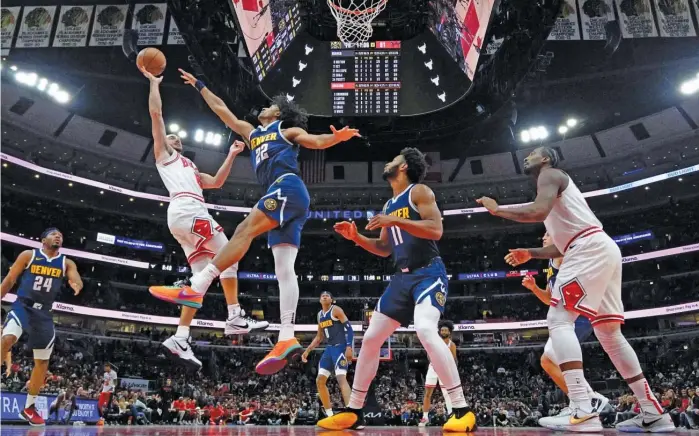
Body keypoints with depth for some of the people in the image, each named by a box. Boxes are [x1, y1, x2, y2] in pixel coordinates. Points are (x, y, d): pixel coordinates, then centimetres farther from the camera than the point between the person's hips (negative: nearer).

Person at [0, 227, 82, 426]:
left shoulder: (66, 263, 5)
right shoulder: (28, 255, 0)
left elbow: (77, 280, -11)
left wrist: (76, 285, -35)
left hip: (44, 313, 3)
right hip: (23, 306, -3)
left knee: (43, 362, 7)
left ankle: (28, 408, 21)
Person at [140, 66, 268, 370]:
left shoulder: (190, 168, 39)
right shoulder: (163, 154, 18)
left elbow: (216, 182, 34)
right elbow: (156, 113, 10)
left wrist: (231, 156, 31)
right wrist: (154, 82, 17)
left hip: (187, 214, 8)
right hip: (186, 210, -8)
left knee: (201, 276, 0)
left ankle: (181, 338, -6)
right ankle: (235, 318, -15)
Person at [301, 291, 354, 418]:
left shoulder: (336, 310, -7)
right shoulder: (320, 315, 17)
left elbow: (349, 328, -14)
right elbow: (319, 337, 25)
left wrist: (349, 347, -27)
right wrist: (307, 350, 18)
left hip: (340, 347, -8)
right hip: (329, 348, 8)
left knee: (341, 378, -24)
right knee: (320, 380, 3)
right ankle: (329, 414, 11)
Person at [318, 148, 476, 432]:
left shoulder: (419, 191, -4)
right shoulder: (390, 205, 19)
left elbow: (436, 230, -18)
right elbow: (384, 249, 23)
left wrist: (395, 221, -23)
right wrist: (356, 237, 10)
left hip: (428, 273, -8)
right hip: (402, 277, 8)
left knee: (425, 329, -32)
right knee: (371, 338, 4)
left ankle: (462, 411, -23)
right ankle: (353, 412, 14)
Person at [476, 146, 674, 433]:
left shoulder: (549, 174, 3)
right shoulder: (555, 185, 32)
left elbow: (538, 212, -19)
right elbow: (564, 245, 32)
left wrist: (497, 210, -6)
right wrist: (531, 253, 28)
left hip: (590, 249, -10)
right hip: (601, 250, 10)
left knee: (559, 321, -16)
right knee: (608, 332, 12)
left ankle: (583, 413, -26)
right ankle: (653, 413, 15)